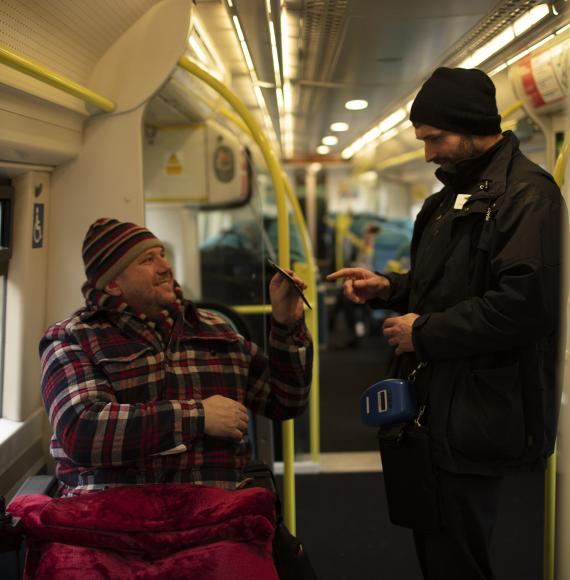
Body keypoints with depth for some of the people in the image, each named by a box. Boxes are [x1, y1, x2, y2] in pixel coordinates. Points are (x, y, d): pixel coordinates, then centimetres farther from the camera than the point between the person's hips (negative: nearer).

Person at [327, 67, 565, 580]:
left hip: (476, 416, -9)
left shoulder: (527, 194, -14)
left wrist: (424, 333, -17)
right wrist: (389, 288, 8)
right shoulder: (450, 198, 18)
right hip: (434, 406, 9)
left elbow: (526, 303, -25)